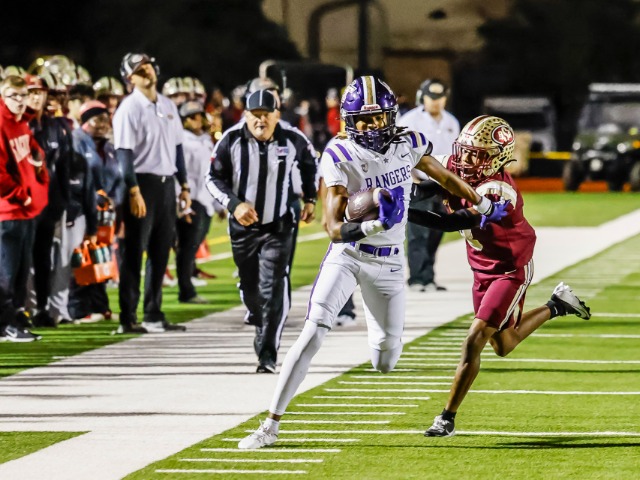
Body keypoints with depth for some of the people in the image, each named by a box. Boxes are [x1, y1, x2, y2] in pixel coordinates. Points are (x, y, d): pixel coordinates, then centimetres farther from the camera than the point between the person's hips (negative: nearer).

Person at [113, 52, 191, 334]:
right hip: (143, 184, -7)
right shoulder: (129, 109, -9)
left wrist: (184, 185, 14)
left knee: (160, 254, 10)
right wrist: (134, 192, -21)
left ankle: (153, 316, 17)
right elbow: (124, 153, -14)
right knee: (134, 254, -4)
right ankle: (128, 319, -2)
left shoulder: (168, 106, 13)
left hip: (166, 184, 7)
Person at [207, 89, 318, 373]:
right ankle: (261, 329, 42)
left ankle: (267, 355, -11)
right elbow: (214, 179, -4)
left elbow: (309, 164, 14)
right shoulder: (232, 141, -12)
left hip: (278, 227, -1)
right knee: (250, 288, 12)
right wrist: (234, 204, -18)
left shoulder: (292, 141, -9)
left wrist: (310, 199, 10)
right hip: (243, 226, 1)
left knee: (273, 290, -12)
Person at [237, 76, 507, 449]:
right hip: (346, 255, -3)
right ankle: (272, 425, -13)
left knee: (385, 364, 6)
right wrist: (376, 225, -38)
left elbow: (445, 177, 14)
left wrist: (485, 206, 24)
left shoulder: (407, 145, -5)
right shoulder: (341, 159, -17)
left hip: (387, 263, 3)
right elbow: (335, 229, -21)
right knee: (313, 334, -19)